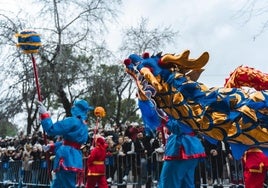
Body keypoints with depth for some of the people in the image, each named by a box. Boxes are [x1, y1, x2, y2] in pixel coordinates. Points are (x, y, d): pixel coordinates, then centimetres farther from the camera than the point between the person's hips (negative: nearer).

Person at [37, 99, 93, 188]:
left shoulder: (73, 121, -15)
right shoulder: (83, 125, 16)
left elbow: (51, 129, -15)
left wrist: (44, 114, -6)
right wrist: (52, 146, 25)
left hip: (67, 159, -10)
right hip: (72, 159, 10)